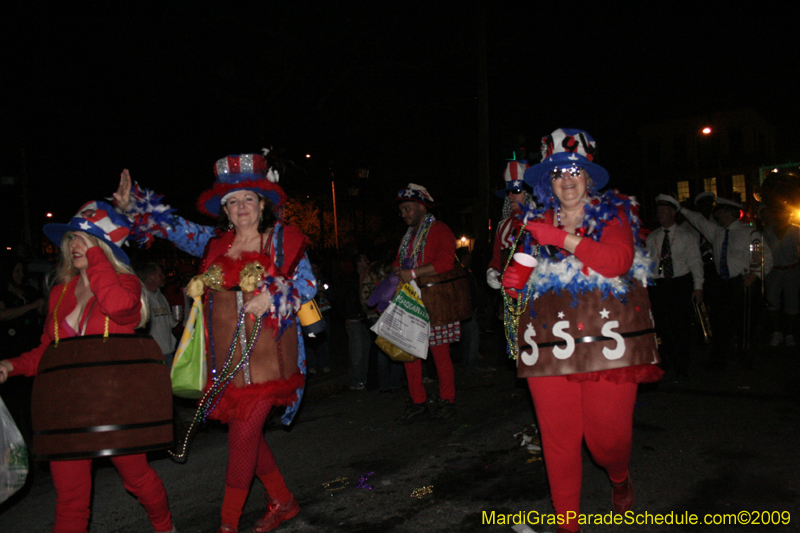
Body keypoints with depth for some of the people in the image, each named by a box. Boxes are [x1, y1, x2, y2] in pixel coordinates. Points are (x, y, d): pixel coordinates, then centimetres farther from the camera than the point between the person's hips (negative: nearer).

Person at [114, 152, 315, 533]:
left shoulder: (283, 240, 1)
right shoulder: (214, 243, 12)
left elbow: (307, 284, -1)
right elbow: (173, 226, 18)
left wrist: (272, 298, -15)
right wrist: (132, 205, 9)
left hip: (266, 355, -5)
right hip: (227, 359, 5)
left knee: (243, 435, -5)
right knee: (247, 434, 13)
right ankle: (282, 502, 31)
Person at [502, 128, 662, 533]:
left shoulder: (613, 214, 7)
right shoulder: (537, 223, 16)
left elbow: (619, 260, -12)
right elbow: (527, 276, 25)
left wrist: (562, 238, -16)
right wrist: (514, 281, 2)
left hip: (606, 341, -2)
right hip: (550, 343, 2)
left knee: (607, 435, -3)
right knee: (557, 438, 0)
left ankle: (619, 478, 35)